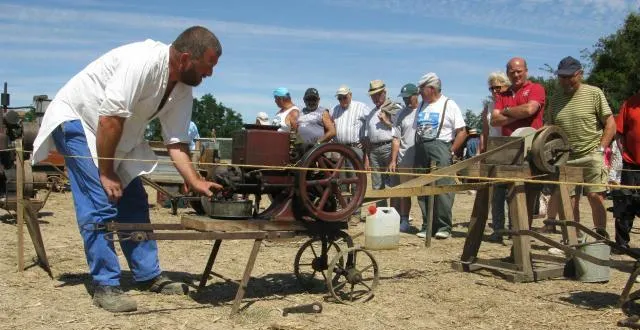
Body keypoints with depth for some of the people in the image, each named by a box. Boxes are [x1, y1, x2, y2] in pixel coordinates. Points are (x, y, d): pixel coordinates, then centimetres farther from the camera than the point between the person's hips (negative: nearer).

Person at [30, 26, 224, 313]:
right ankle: (105, 286, -7)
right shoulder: (143, 61, -32)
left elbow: (176, 142, -5)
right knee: (99, 204, -15)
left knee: (134, 203, 8)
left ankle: (149, 275, 16)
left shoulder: (183, 90, -6)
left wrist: (196, 182, -17)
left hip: (118, 134, 9)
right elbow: (110, 118, -32)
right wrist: (106, 173, -23)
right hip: (76, 118, -8)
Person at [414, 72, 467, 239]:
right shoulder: (422, 105, 17)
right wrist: (417, 149, 7)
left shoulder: (449, 105, -1)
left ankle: (444, 227, -2)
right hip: (421, 150, 6)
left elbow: (462, 132, -5)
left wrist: (451, 151, -9)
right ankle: (427, 226, 13)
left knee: (443, 189, -9)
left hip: (440, 147, -6)